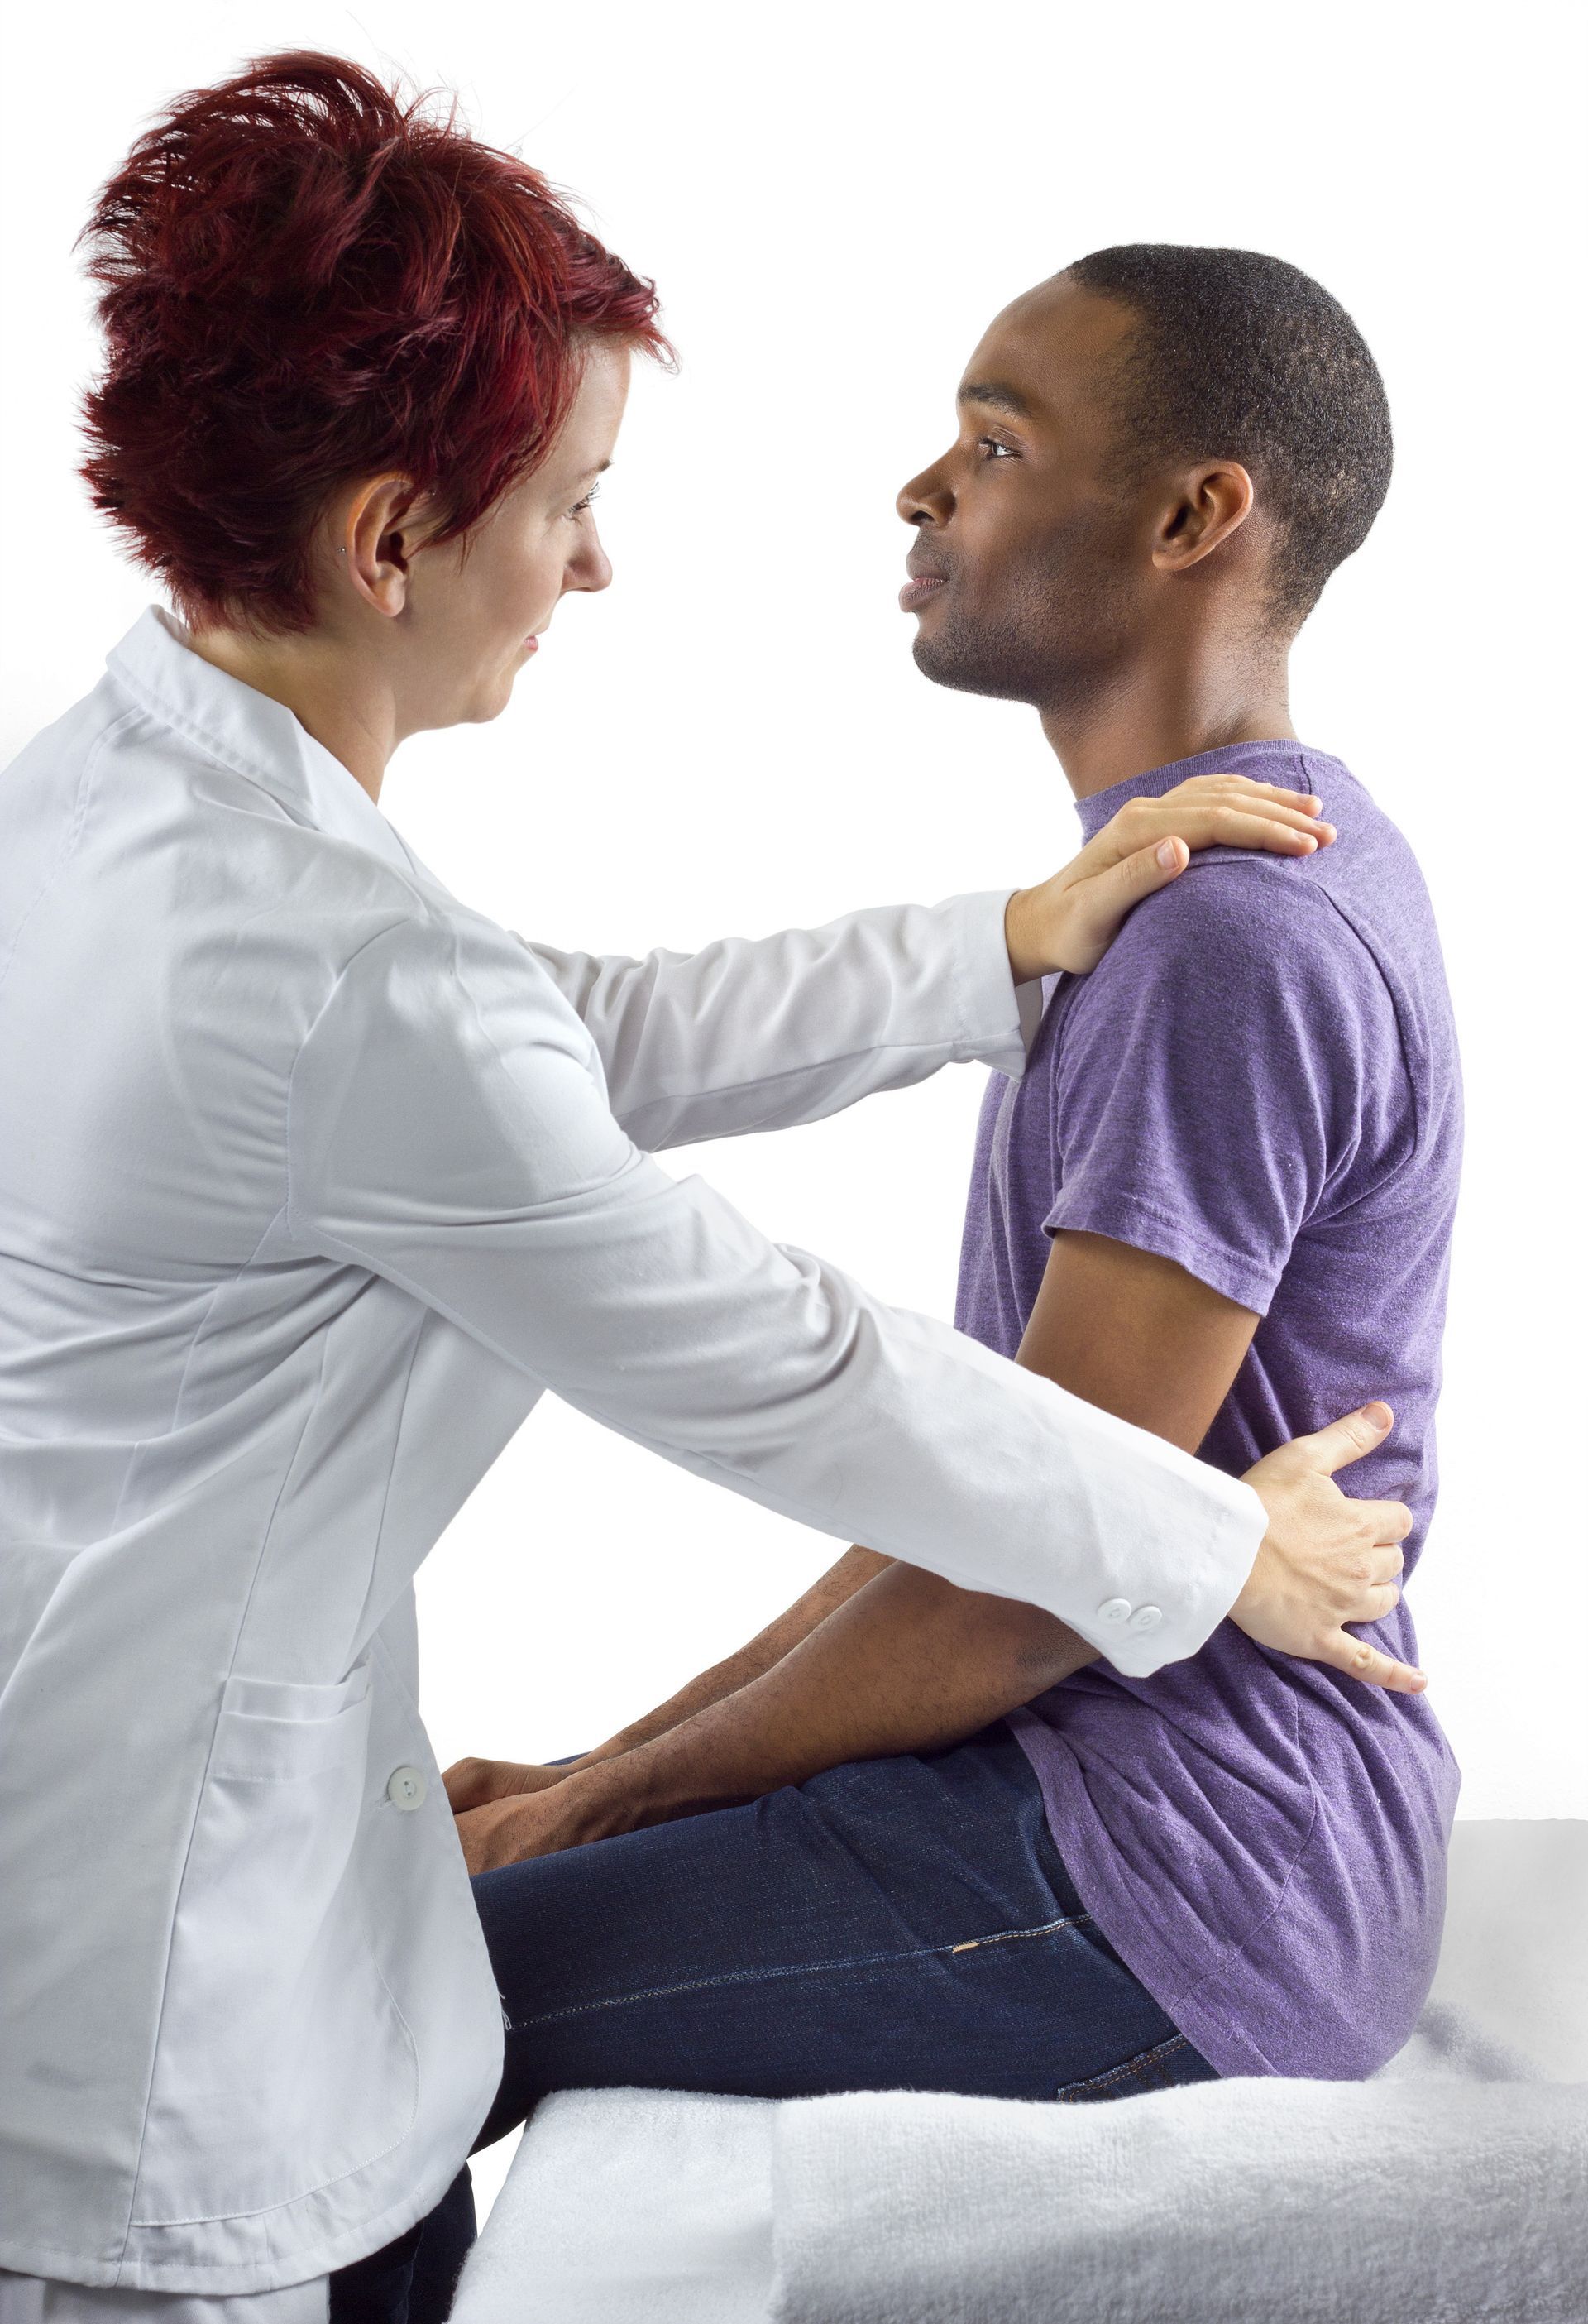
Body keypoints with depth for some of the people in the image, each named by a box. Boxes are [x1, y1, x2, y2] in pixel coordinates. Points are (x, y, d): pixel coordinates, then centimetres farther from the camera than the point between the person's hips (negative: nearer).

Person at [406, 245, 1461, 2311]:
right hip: (1134, 1776, 10)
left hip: (1173, 1897, -10)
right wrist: (617, 1764, 9)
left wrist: (608, 1801, -8)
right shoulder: (1233, 883, 12)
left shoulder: (1237, 945, -22)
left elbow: (1034, 1577, -22)